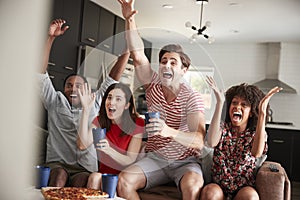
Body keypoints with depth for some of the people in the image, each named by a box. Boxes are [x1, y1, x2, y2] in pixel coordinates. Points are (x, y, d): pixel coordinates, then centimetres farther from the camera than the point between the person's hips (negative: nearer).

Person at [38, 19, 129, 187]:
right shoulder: (55, 102, 16)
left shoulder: (93, 104, 17)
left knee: (80, 182, -35)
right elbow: (41, 71, 8)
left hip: (84, 169, 0)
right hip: (57, 164, 0)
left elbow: (114, 77, 13)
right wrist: (51, 38, 2)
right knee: (59, 175, -36)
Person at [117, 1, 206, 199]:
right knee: (123, 181, -24)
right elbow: (138, 55, -13)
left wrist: (170, 132, -46)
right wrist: (130, 20, -24)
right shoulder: (154, 85, 1)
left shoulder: (192, 97, -13)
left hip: (185, 162, -3)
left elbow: (199, 141, -26)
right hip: (154, 158, 4)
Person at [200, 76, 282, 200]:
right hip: (218, 186, 0)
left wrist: (262, 112, -29)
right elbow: (211, 143, -23)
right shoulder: (222, 128, 3)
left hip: (244, 188, 1)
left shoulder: (257, 133, 3)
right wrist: (219, 103, -26)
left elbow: (256, 153, -23)